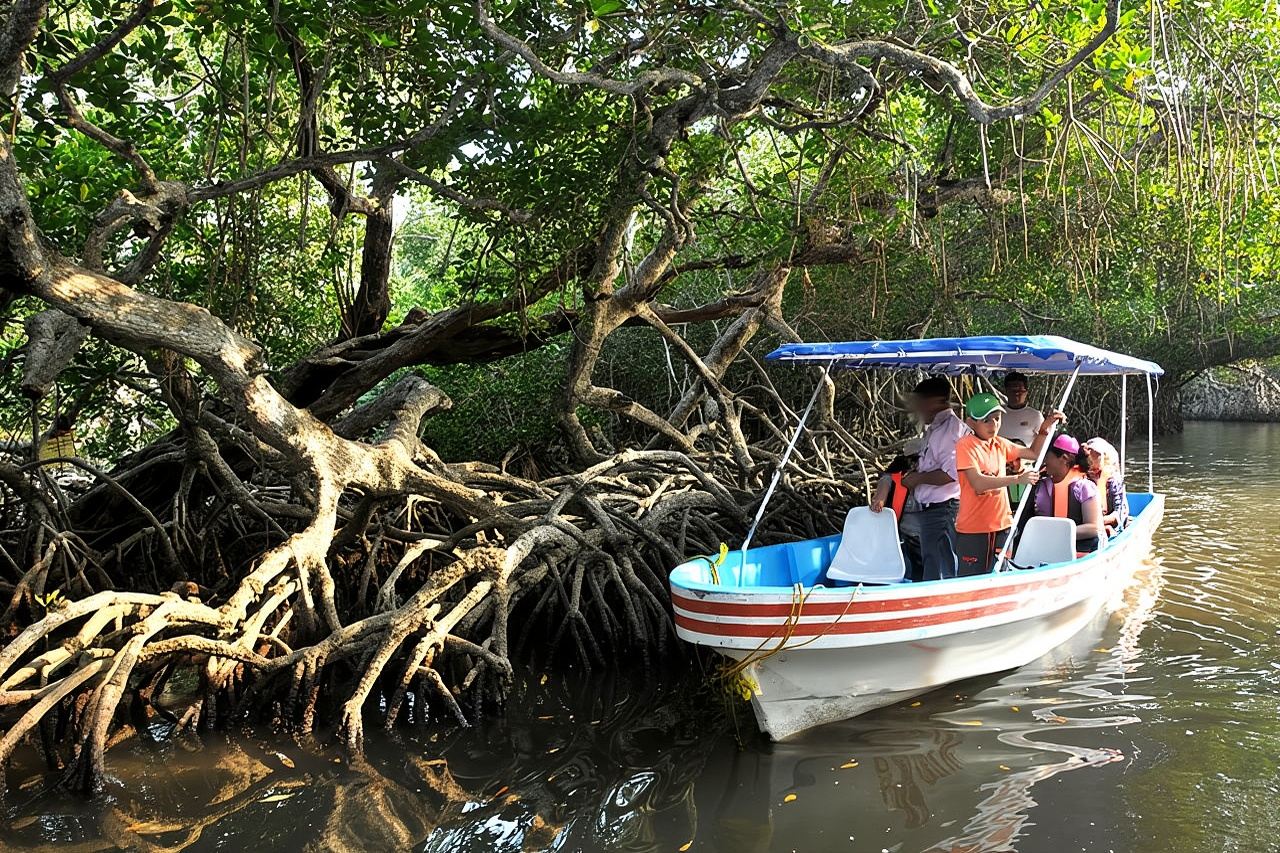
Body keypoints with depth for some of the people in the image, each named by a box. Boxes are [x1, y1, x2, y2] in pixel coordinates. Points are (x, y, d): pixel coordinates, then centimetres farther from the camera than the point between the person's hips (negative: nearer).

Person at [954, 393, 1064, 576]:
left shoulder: (1001, 444, 10)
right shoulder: (966, 446, -11)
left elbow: (1033, 453, 27)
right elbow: (978, 484, -23)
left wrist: (1045, 428, 13)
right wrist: (1018, 479, -25)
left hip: (1001, 526, 7)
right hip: (972, 530, -6)